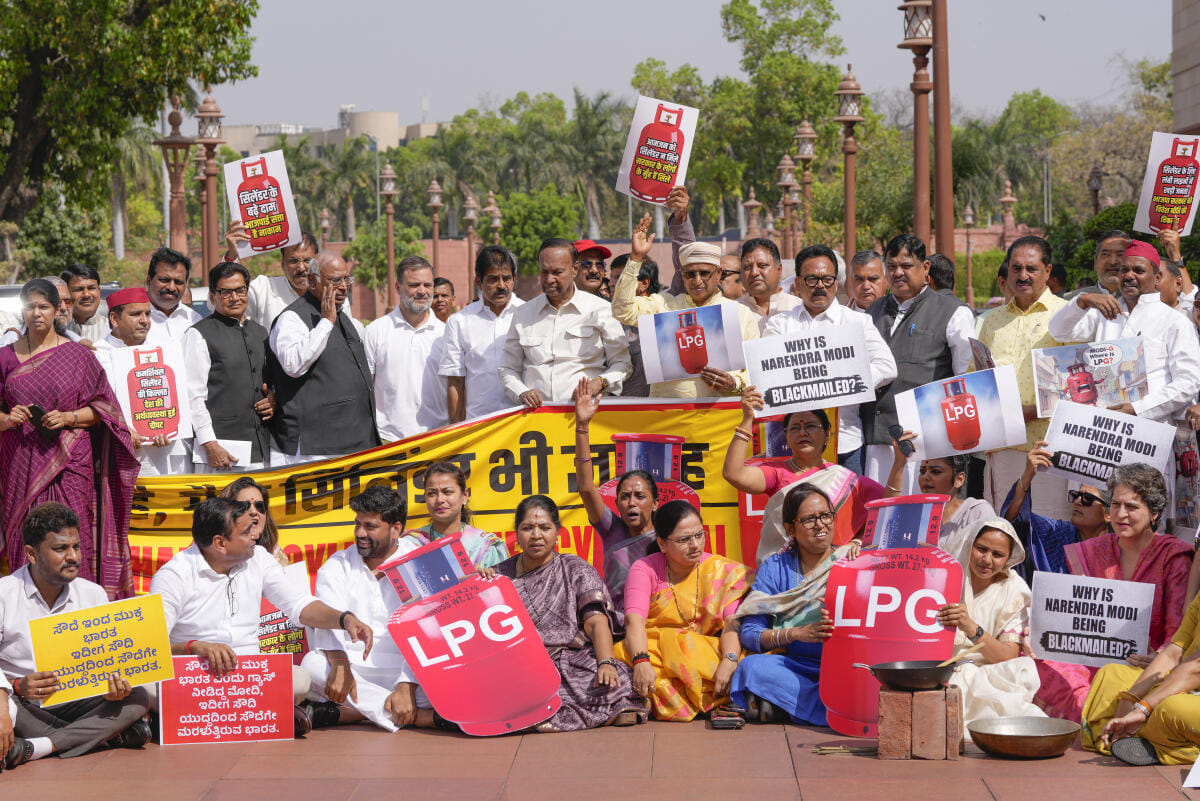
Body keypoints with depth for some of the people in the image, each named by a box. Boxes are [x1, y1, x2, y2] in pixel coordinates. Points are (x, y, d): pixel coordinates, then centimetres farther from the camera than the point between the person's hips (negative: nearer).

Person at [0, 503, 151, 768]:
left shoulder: (93, 595, 9)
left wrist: (115, 683, -17)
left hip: (72, 704, 3)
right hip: (22, 706, -3)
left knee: (137, 698, -20)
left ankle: (36, 747, -34)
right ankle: (109, 735, -26)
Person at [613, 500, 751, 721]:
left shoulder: (722, 570, 5)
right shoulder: (644, 569, 2)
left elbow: (733, 622, -8)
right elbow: (634, 620, -14)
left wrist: (729, 660, -29)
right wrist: (641, 661, -35)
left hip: (710, 653, 1)